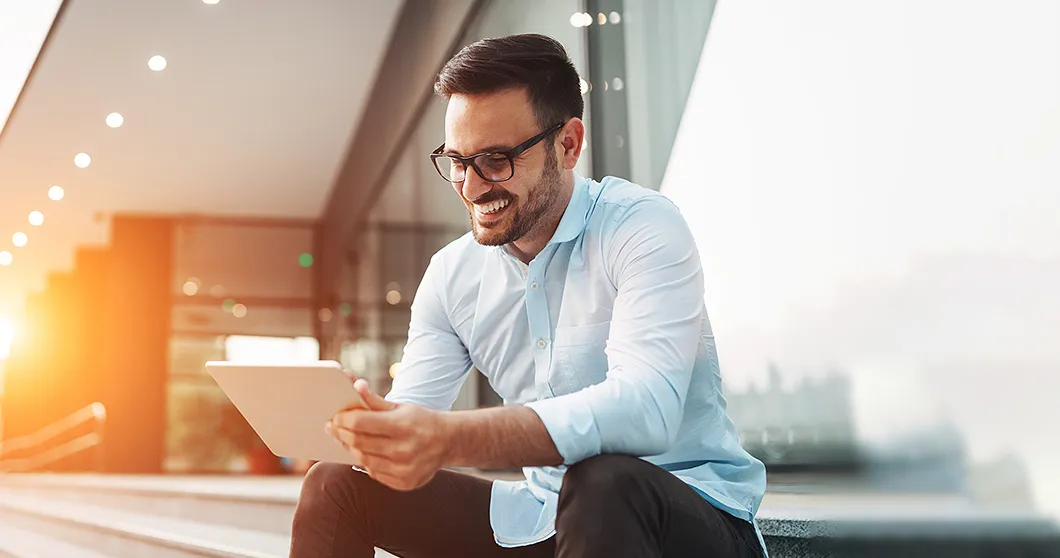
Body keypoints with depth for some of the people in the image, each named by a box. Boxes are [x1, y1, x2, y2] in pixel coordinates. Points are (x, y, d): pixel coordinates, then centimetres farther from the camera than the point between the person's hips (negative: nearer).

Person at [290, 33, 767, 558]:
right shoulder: (450, 274, 4)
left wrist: (453, 437, -44)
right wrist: (363, 422, -24)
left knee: (602, 481, -39)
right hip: (546, 516, 5)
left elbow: (646, 407, -32)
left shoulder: (643, 229, -15)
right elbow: (409, 425, 2)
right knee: (335, 485, -4)